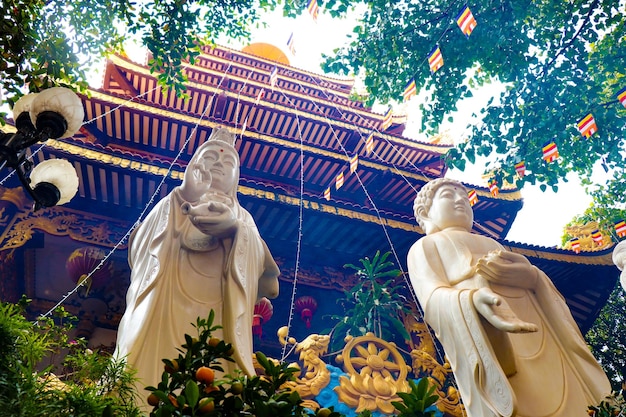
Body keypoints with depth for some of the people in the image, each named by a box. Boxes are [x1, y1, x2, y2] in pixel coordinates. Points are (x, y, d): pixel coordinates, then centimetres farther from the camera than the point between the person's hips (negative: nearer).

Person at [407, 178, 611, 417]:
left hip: (539, 336, 7)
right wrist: (473, 299, -30)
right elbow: (433, 297, -6)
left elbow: (539, 282, 17)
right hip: (487, 341, -6)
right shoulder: (424, 246, 16)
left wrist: (530, 275, -10)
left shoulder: (491, 244, 34)